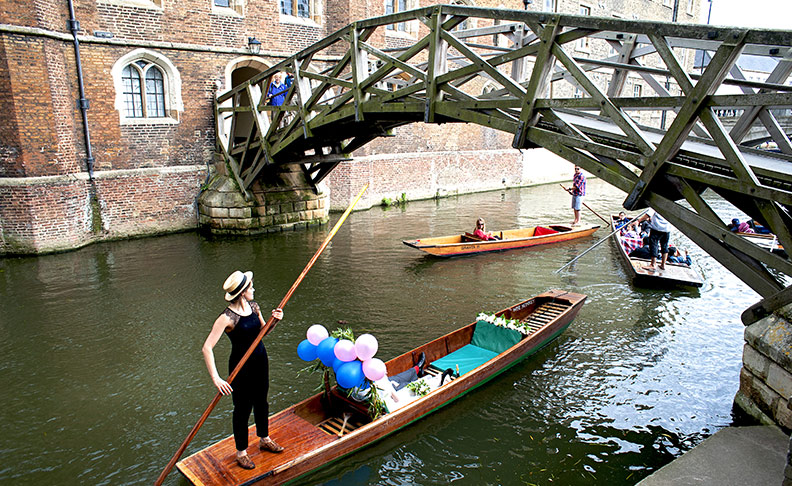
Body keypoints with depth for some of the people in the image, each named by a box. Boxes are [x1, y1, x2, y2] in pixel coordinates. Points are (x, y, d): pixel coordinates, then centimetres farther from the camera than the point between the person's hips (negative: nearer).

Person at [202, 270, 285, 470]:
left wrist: (275, 320, -10)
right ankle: (241, 452, 30)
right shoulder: (227, 317, -25)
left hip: (260, 359, 7)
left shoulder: (253, 306, -3)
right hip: (241, 365, -6)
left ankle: (264, 439, 45)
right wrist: (215, 378, -32)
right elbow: (207, 348, -27)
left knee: (261, 401, 22)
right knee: (243, 408, 9)